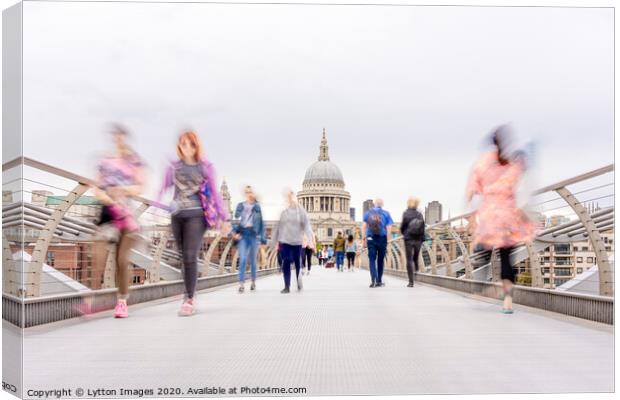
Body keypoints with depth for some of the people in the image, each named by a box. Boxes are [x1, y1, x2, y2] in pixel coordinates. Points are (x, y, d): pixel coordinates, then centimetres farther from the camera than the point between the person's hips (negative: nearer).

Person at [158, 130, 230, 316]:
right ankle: (189, 293, 20)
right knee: (183, 256, 9)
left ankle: (189, 300, -10)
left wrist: (223, 218, 3)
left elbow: (214, 193, 4)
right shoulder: (173, 166, 8)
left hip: (197, 215, -3)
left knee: (190, 256, -13)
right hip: (177, 215, 3)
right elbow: (164, 188, 13)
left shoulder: (206, 166, 1)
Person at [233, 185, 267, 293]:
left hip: (253, 234, 1)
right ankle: (241, 284, -12)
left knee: (252, 260, 8)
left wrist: (262, 237, 2)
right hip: (242, 234, -1)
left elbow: (261, 222, 8)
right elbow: (236, 219, 5)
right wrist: (236, 233, -9)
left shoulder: (257, 206, 8)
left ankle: (253, 282, 23)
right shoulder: (240, 205, 8)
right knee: (242, 259, -11)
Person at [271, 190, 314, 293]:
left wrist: (311, 237, -16)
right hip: (285, 240, 1)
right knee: (285, 263, -4)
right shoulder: (283, 211, 3)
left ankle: (298, 281, 31)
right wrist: (275, 240, 7)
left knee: (297, 262, 9)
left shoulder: (300, 210, 0)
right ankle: (287, 286, -2)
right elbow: (278, 226, 6)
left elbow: (306, 224, -5)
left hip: (296, 240, -1)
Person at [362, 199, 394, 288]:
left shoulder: (368, 213, 7)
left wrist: (364, 238, 4)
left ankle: (373, 280, -19)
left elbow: (364, 226, 2)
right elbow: (389, 228, -4)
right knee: (380, 260, 11)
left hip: (370, 239, 0)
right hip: (382, 239, 0)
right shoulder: (386, 214, 2)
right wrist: (387, 241, -1)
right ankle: (379, 281, 18)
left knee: (372, 259, 0)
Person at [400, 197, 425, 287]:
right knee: (416, 257, 26)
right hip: (418, 239, 3)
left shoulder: (406, 213, -8)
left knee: (409, 260, 0)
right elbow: (423, 228, 3)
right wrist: (422, 239, 11)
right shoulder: (419, 214, 1)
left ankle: (411, 282, -2)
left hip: (408, 239, -3)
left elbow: (402, 226, -6)